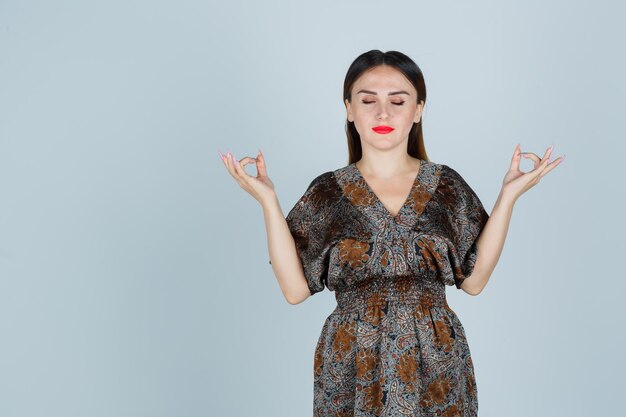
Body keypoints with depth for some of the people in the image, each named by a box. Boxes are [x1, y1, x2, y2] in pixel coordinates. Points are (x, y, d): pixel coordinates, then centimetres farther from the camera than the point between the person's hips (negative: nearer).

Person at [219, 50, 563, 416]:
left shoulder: (447, 186, 1)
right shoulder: (327, 192, -1)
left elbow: (474, 280, -1)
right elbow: (295, 289, -6)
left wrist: (509, 195, -6)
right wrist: (268, 200, -11)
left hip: (435, 367, 1)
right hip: (351, 369, 0)